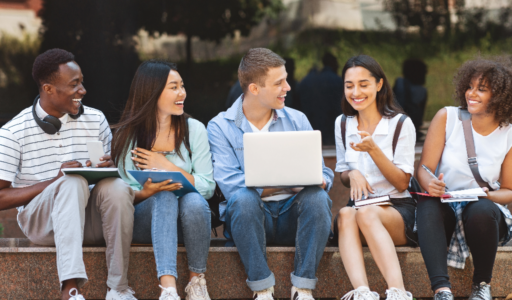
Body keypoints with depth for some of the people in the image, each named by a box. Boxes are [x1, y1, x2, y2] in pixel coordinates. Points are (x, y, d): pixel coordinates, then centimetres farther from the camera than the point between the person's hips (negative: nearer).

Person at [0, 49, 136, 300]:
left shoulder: (96, 120, 7)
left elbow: (112, 174, 12)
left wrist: (109, 169, -14)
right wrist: (55, 181, -18)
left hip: (89, 219, 3)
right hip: (40, 222, -3)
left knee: (117, 187, -29)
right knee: (74, 181, -35)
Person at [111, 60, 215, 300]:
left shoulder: (194, 129, 3)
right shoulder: (127, 135, 1)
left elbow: (207, 188, -4)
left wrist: (167, 167, -11)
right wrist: (146, 192, -26)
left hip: (188, 218, 1)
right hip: (143, 221, -1)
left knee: (194, 201, -33)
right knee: (165, 197, -33)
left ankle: (197, 280, -14)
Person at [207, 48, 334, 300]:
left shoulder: (296, 121, 10)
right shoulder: (220, 127, -1)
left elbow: (323, 175, 5)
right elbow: (230, 185, -14)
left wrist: (318, 181, -21)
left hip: (292, 215, 3)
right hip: (250, 217, -2)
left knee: (316, 197, -29)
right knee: (244, 199, -35)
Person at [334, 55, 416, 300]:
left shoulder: (401, 124, 0)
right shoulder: (342, 124, 13)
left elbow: (402, 183, -3)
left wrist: (373, 149, -17)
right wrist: (352, 175, -5)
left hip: (398, 209, -3)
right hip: (360, 204, 3)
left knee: (365, 213, -38)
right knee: (345, 215, -34)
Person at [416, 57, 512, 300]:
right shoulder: (447, 117, -1)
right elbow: (424, 168, -3)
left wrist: (488, 195, -17)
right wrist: (431, 185, -27)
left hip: (484, 209, 0)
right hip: (445, 209, 0)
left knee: (481, 211, -36)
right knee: (427, 205, -35)